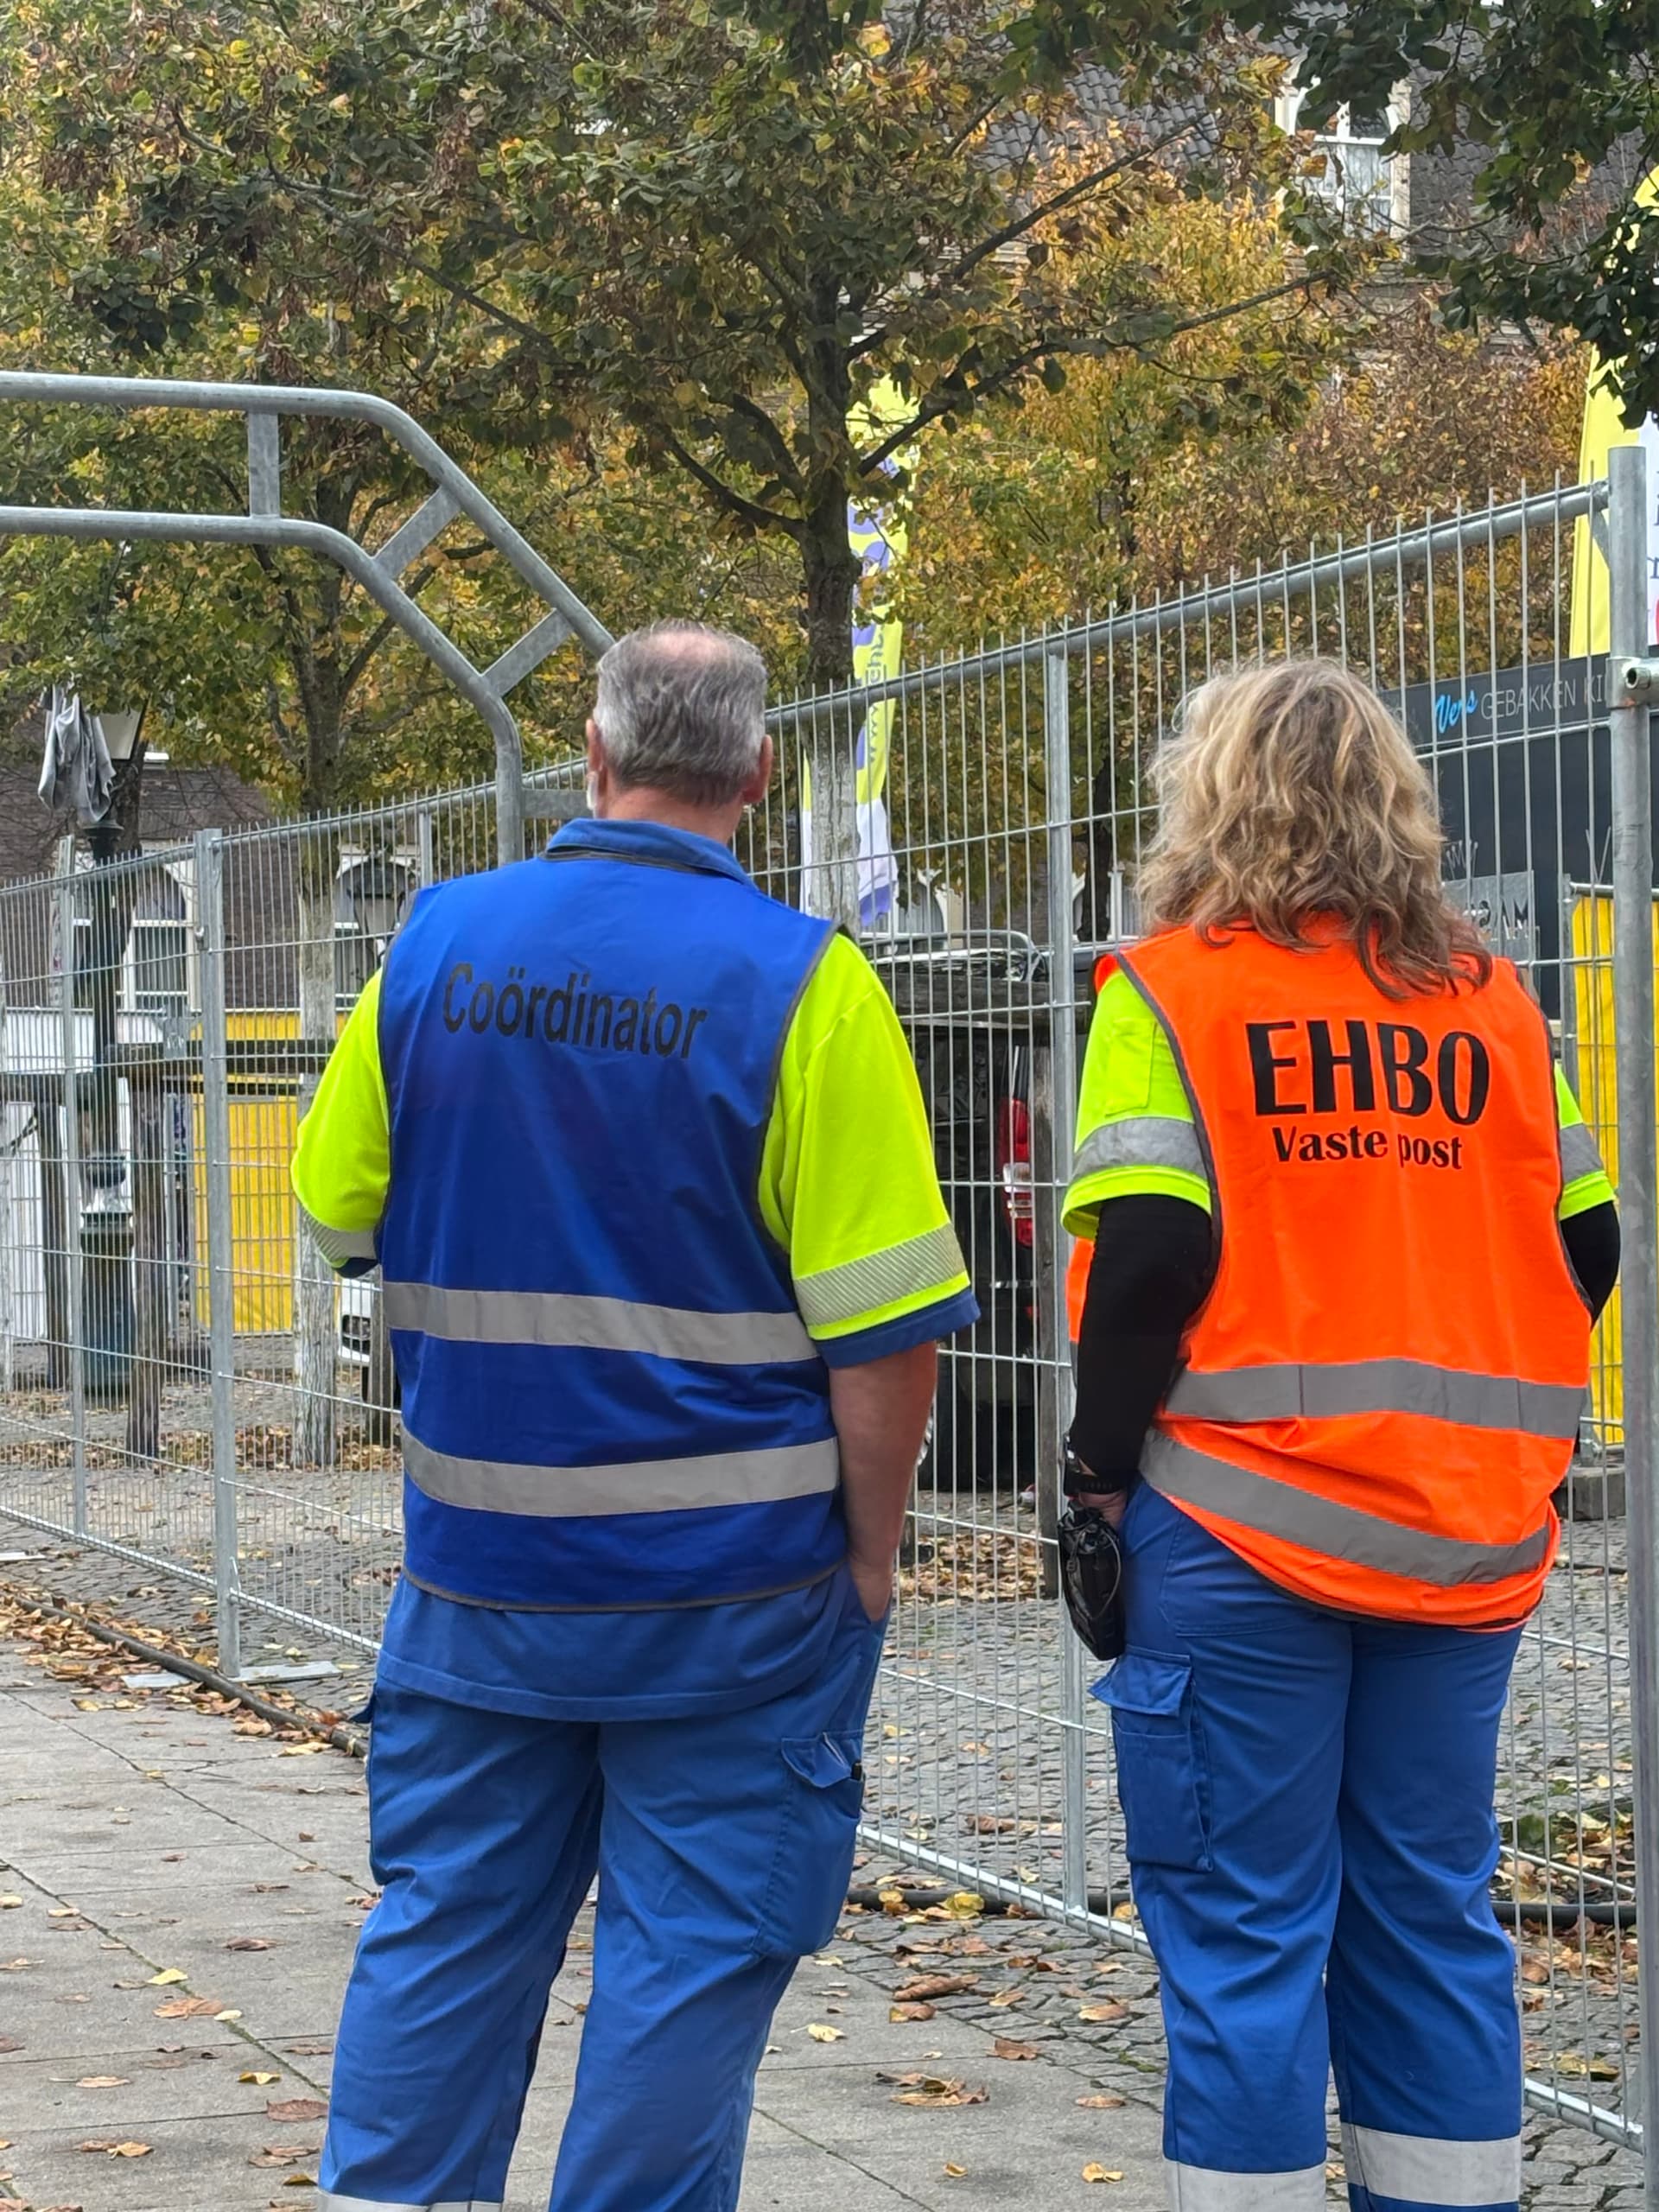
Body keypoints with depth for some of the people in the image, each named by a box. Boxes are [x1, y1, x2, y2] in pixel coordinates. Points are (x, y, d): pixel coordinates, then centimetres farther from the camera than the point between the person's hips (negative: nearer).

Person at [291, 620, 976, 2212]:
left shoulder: (436, 943, -1)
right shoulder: (800, 982, -13)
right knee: (691, 1950, 6)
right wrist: (871, 1551, -3)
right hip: (728, 1585, -4)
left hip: (477, 1560, 4)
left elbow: (338, 1215, 11)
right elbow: (884, 1333, -15)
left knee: (446, 1920, 15)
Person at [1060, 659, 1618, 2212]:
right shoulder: (1493, 1003, 9)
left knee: (1244, 1925, 2)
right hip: (1467, 1536, 5)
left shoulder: (1172, 990, -6)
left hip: (1243, 1533, -4)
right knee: (1432, 1911, 13)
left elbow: (1147, 1255, -14)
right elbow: (1585, 1247, 9)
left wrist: (1101, 1460, -5)